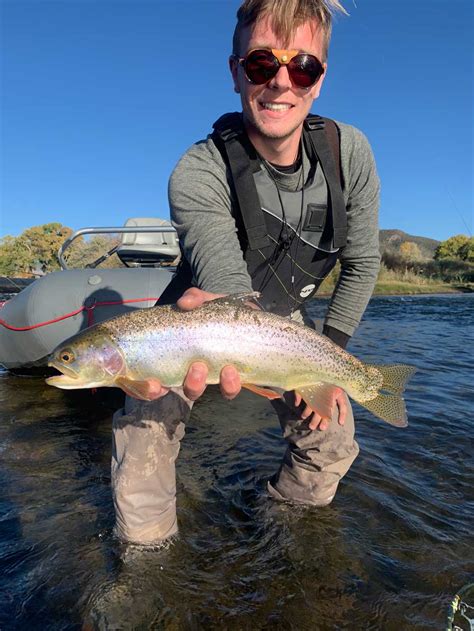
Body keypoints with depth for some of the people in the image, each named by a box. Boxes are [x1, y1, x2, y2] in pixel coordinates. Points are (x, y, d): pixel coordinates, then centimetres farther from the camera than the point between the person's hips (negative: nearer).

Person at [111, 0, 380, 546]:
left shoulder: (349, 152, -16)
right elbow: (228, 280, -41)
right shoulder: (198, 173, -27)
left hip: (282, 319, 4)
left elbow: (362, 265, -7)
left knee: (334, 446, 3)